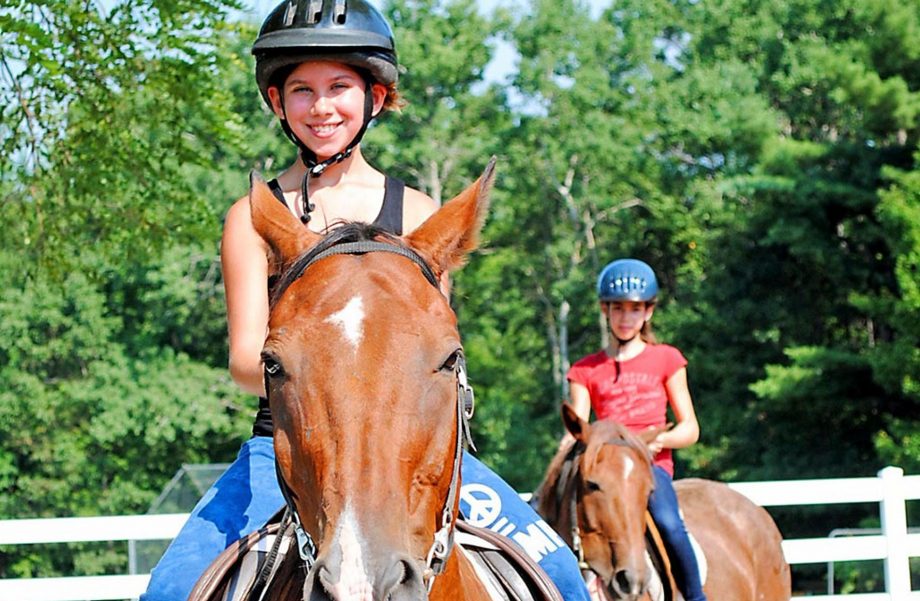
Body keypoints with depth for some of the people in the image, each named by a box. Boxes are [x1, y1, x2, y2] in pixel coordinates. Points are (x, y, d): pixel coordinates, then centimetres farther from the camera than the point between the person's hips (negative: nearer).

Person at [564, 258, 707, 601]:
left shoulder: (666, 360, 12)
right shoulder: (586, 371, 16)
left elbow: (690, 429, 9)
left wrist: (659, 439, -12)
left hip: (652, 464, -2)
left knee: (667, 522, -34)